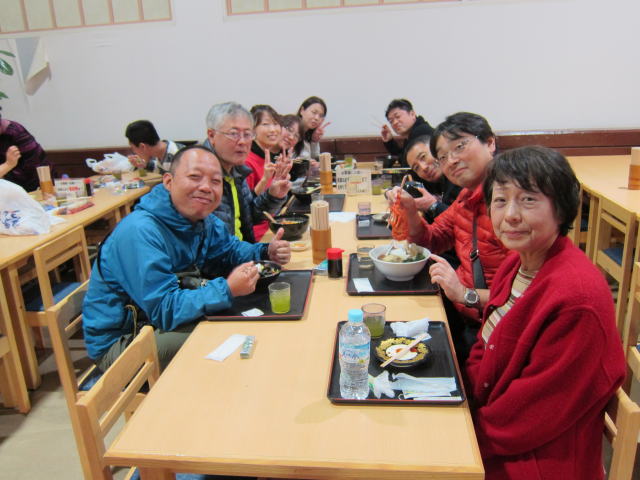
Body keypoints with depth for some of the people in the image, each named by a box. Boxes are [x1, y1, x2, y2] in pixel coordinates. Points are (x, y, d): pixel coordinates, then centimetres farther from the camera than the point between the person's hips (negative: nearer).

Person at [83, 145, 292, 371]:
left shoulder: (203, 220, -2)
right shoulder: (140, 232, -29)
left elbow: (230, 249, 15)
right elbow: (164, 310, -31)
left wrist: (267, 252, -5)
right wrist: (227, 289, -38)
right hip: (118, 342, -8)